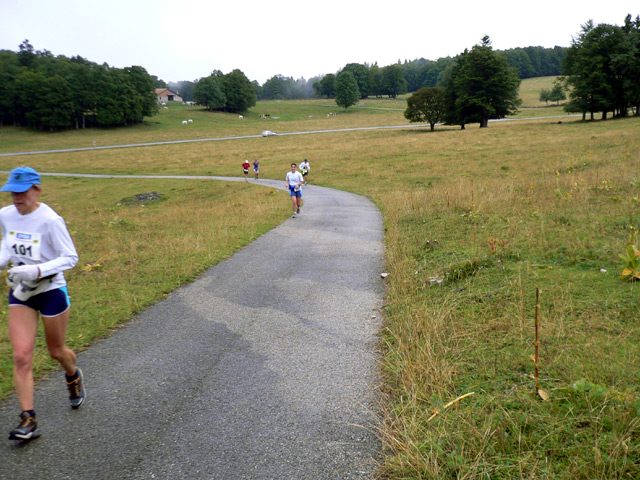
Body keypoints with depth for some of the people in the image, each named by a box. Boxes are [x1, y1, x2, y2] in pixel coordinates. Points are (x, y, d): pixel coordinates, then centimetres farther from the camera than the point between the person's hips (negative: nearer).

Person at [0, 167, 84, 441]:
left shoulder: (49, 220, -20)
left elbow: (70, 258, -17)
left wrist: (37, 271, -29)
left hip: (51, 292, -4)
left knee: (56, 352, 14)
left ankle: (74, 377, 49)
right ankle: (28, 420, 2)